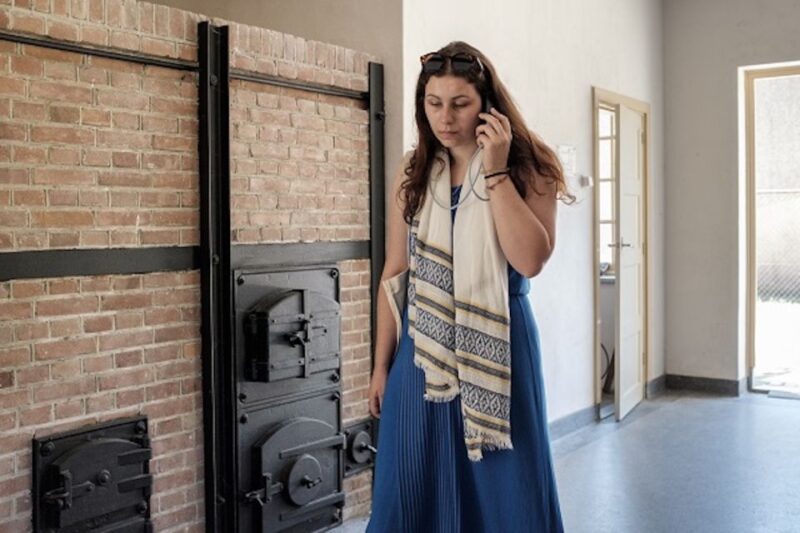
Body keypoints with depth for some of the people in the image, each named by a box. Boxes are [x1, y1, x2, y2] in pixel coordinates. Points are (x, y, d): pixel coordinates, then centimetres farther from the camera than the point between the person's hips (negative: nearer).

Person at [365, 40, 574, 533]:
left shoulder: (526, 168, -4)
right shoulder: (412, 174, 5)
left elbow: (530, 260, -18)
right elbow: (394, 276, 7)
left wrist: (496, 171, -19)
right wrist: (381, 365, 8)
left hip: (497, 347, -2)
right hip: (423, 350, 3)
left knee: (504, 486, 8)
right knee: (417, 490, 10)